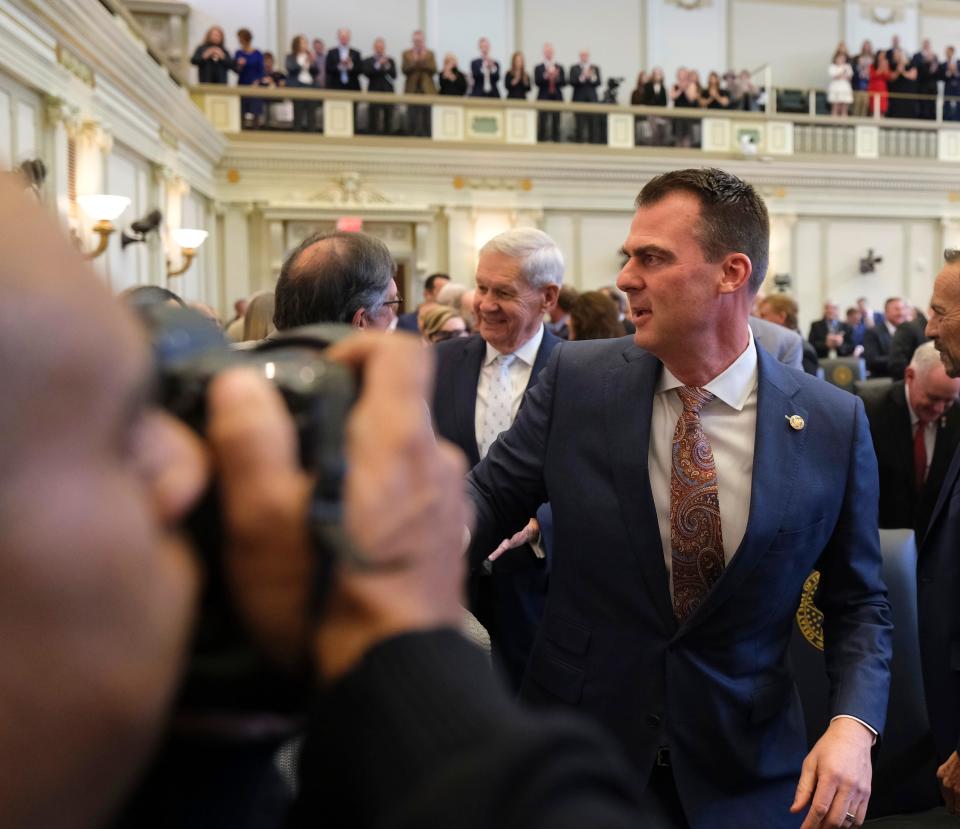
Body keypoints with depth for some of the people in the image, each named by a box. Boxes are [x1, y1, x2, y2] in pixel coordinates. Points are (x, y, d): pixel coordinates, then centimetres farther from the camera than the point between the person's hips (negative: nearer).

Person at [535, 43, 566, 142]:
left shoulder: (559, 67, 13)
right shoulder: (538, 68, 7)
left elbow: (564, 83, 4)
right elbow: (537, 82, -7)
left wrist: (557, 77, -13)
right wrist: (546, 76, -21)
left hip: (557, 98, 2)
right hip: (543, 98, -2)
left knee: (556, 125, 1)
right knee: (542, 125, -5)